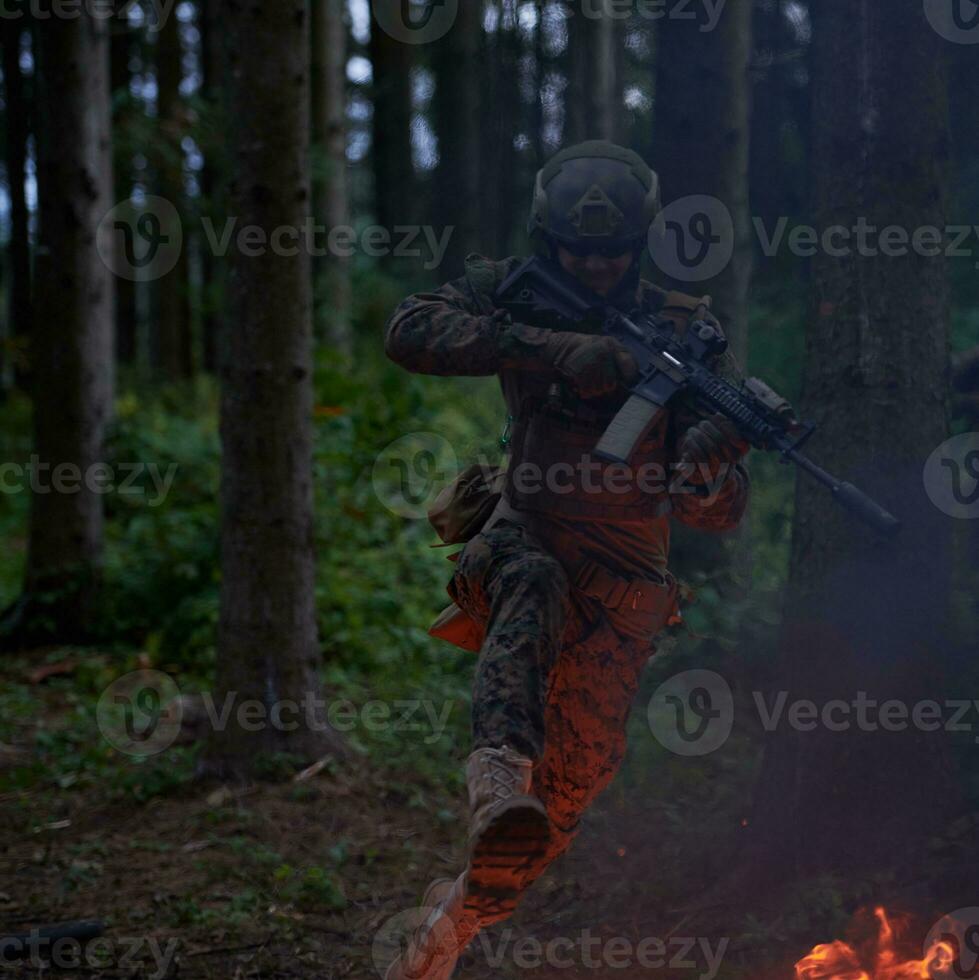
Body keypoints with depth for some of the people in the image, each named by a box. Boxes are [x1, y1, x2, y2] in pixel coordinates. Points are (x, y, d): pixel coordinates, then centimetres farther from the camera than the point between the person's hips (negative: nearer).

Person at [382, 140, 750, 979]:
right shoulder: (511, 293, -3)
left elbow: (717, 513, -12)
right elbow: (409, 332, -24)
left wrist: (708, 465, -38)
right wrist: (554, 350, -31)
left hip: (621, 584, 1)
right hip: (520, 543, 0)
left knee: (571, 783, -6)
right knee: (533, 587, -37)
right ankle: (499, 779, -60)